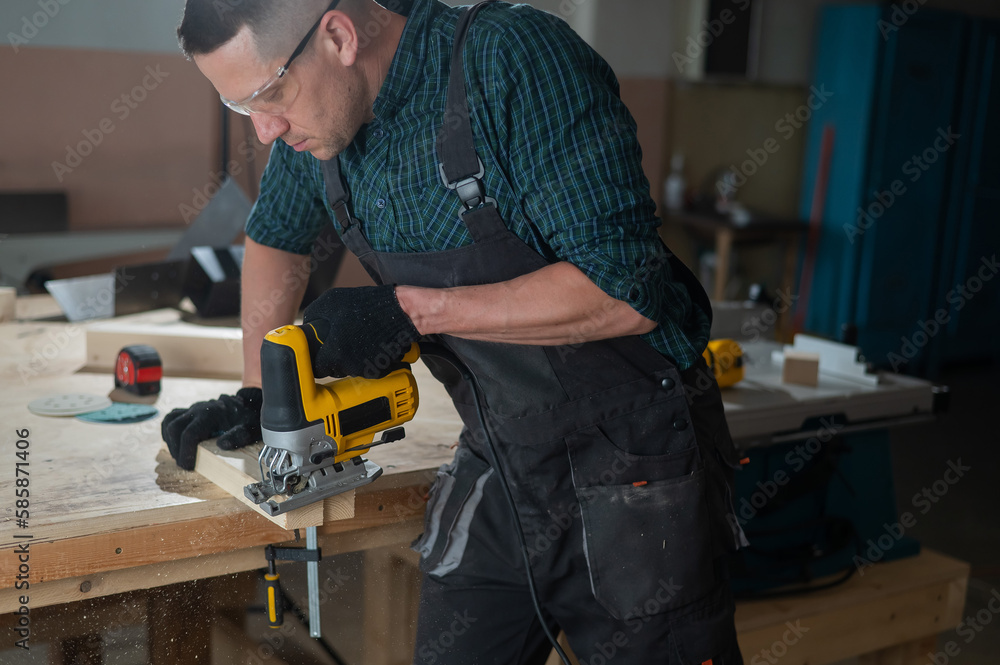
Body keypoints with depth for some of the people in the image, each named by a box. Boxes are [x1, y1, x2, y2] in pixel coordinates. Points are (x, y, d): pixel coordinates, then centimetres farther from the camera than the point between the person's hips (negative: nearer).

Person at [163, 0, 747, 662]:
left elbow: (625, 291, -27)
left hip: (630, 479, -5)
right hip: (496, 470, 6)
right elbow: (276, 237, 20)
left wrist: (411, 310, -22)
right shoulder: (315, 113, -1)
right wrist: (255, 395, 14)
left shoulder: (519, 58, -22)